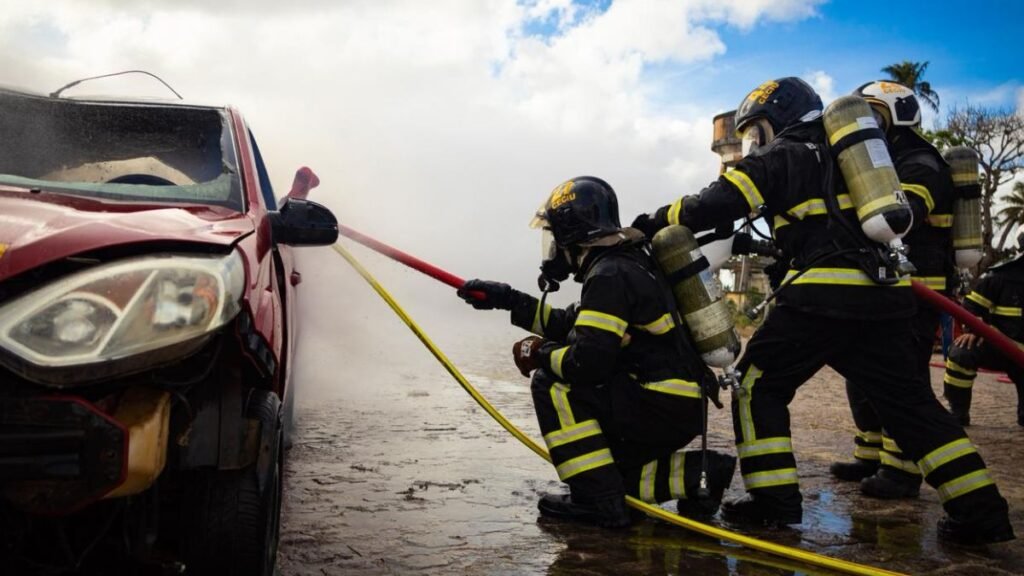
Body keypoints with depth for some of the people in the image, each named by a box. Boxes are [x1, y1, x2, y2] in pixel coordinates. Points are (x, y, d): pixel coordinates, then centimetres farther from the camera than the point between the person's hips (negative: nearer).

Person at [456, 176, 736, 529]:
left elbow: (587, 361, -26)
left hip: (663, 407, -10)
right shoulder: (623, 264, 15)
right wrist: (509, 300, 18)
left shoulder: (611, 275, -17)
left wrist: (540, 354, -6)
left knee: (552, 385, -11)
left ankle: (599, 500, -11)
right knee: (608, 471, 19)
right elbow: (572, 326, 22)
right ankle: (697, 473, 13)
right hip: (681, 408, 10)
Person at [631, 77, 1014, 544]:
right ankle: (981, 510, 10)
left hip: (825, 294, -7)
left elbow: (715, 206, -6)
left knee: (758, 384, 5)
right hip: (885, 293, 7)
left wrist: (652, 223, 3)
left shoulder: (779, 156, 5)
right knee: (909, 401, 12)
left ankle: (774, 499, 3)